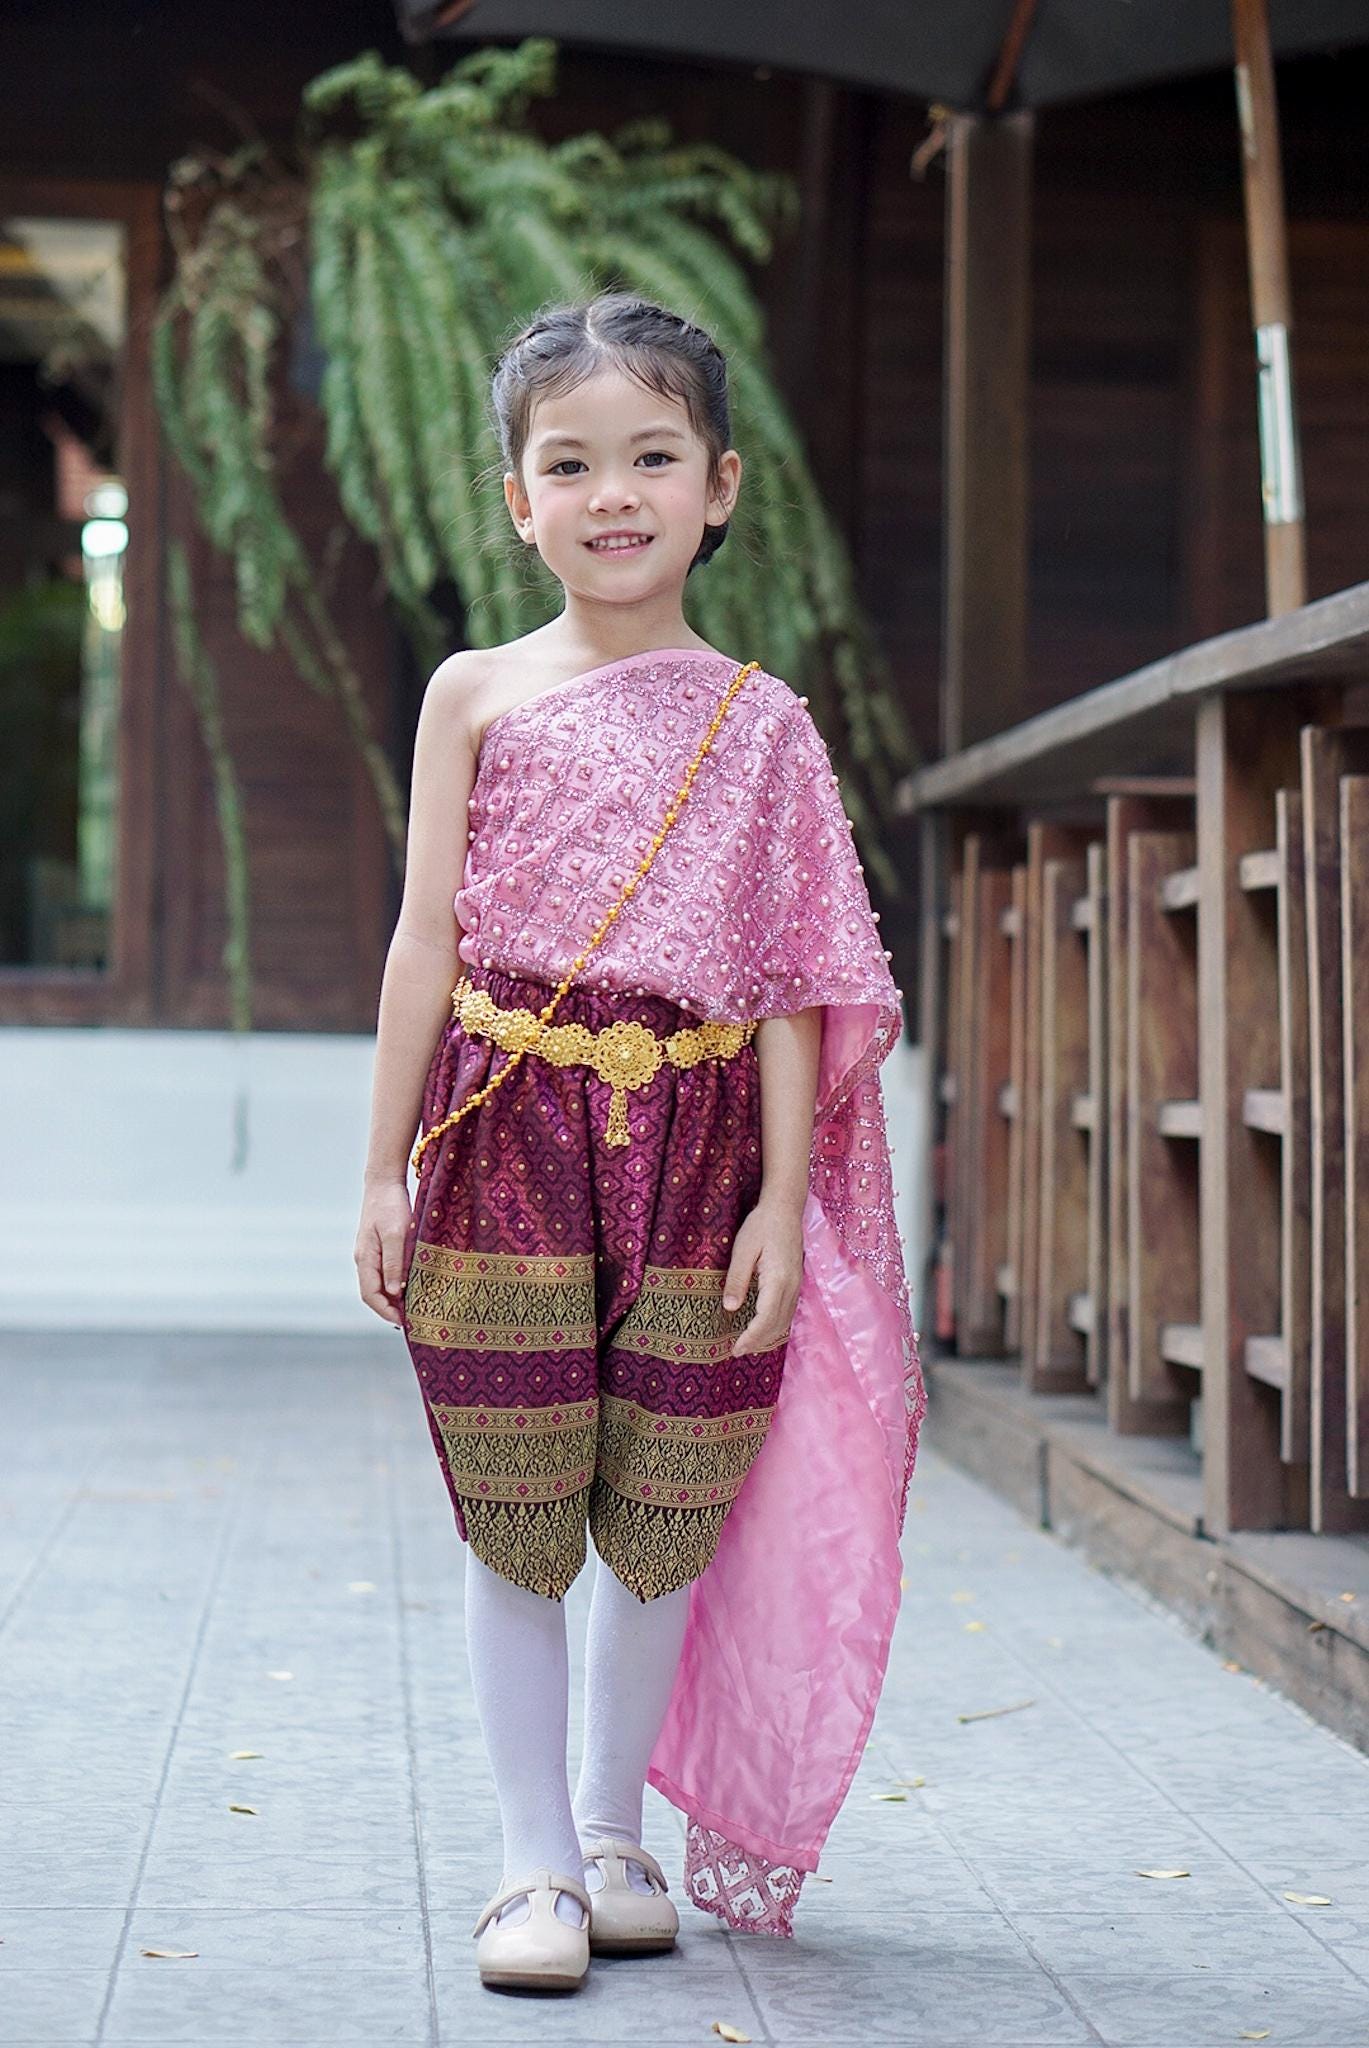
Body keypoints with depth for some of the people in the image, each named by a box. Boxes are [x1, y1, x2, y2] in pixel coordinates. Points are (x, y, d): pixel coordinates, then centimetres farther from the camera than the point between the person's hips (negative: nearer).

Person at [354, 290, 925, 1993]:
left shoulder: (758, 719, 5)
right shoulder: (477, 695, 4)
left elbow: (790, 976, 4)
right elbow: (427, 939, 3)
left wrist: (780, 1201, -2)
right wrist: (386, 1171, 0)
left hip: (695, 1152, 1)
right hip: (511, 1139, -1)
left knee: (659, 1518, 7)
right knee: (511, 1518, 2)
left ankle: (616, 1827, 25)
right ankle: (533, 1857, 14)